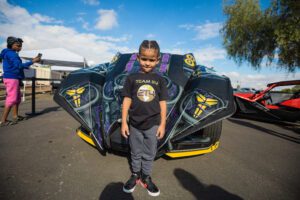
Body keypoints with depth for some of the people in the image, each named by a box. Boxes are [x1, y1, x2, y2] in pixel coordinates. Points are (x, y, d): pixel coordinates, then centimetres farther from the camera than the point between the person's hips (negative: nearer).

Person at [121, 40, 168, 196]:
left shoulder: (159, 80, 0)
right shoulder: (132, 78, -3)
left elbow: (163, 103, 1)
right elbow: (127, 100, -3)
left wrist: (162, 124, 0)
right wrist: (124, 122, -4)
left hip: (153, 124, 1)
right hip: (135, 124, 0)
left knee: (149, 154, 15)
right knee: (135, 153, 17)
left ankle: (146, 177, 36)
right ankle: (135, 175, 39)